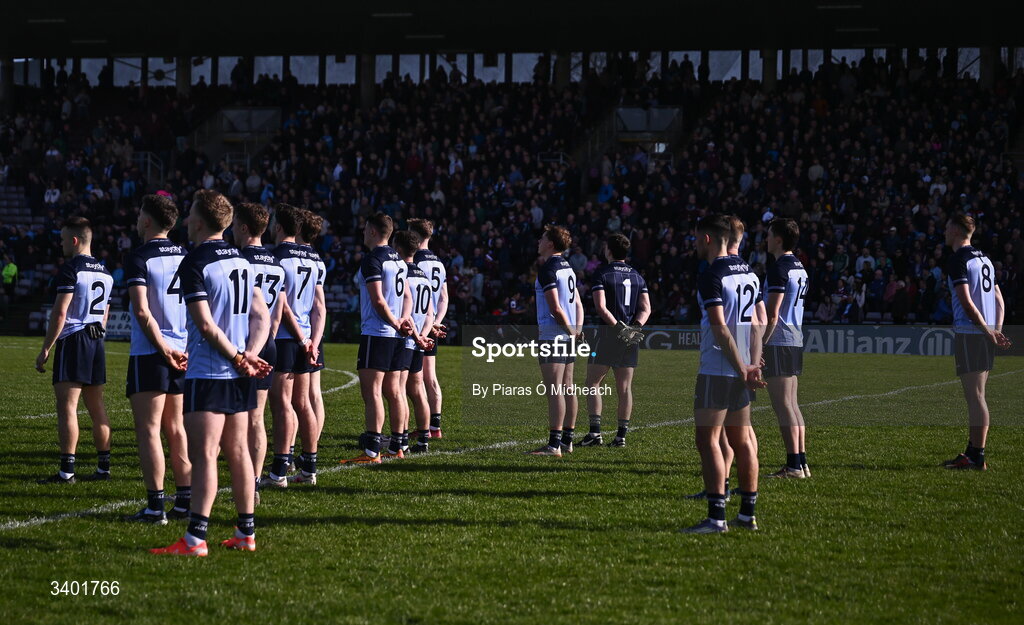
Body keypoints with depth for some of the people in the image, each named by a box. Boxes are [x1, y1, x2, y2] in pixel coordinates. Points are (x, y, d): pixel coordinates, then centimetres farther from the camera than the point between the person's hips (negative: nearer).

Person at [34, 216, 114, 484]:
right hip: (96, 341, 8)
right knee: (96, 407, 11)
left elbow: (60, 314, -16)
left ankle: (66, 470, -12)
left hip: (72, 341, -8)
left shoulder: (71, 269, -12)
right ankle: (104, 467, 12)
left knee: (67, 407, -9)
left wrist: (45, 349, -12)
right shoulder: (105, 272, 15)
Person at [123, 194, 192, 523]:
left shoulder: (140, 258, -10)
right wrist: (185, 349, 11)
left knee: (148, 431, -3)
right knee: (176, 429, 13)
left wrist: (164, 348, -13)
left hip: (150, 353, -7)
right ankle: (185, 501, 13)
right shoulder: (185, 257, 10)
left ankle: (155, 505, -6)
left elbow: (142, 311, -18)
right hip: (184, 353, 7)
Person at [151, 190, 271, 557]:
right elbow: (261, 315, 11)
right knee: (238, 451, 11)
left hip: (208, 373, -8)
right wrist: (250, 355, -1)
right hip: (240, 376, 8)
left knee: (204, 455, -10)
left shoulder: (195, 263, -12)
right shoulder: (242, 261, 12)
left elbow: (205, 324, -17)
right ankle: (246, 533, 14)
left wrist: (238, 358, -9)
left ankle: (195, 538, -13)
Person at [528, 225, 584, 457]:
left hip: (553, 335, -9)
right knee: (566, 388, 11)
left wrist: (572, 331, -7)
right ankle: (567, 440, 15)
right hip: (568, 336, 9)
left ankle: (554, 444, -12)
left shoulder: (547, 270, -13)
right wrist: (577, 329, 8)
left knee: (554, 391, -10)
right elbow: (578, 304, 17)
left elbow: (555, 309, -17)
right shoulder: (567, 268, 15)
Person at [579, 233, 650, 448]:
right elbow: (646, 308, 5)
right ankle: (621, 435, 4)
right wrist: (635, 326, -7)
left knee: (592, 383, 3)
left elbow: (601, 307, -15)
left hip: (609, 334, -5)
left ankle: (595, 431, -6)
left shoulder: (602, 273, -4)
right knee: (625, 387, 6)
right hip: (631, 339, 5)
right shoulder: (637, 276, 12)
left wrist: (618, 326, -16)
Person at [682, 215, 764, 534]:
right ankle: (748, 513, 15)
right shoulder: (749, 273, 13)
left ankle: (716, 516, -12)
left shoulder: (711, 276, -13)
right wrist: (753, 366, 10)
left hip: (716, 370, -8)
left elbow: (719, 328, -19)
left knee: (708, 440, -6)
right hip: (742, 370, 8)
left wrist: (743, 370, -15)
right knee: (741, 440, 12)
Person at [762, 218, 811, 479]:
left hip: (779, 342, -9)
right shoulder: (799, 268, 16)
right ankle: (801, 462, 12)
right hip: (795, 340, 9)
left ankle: (793, 465, -9)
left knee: (783, 405, -8)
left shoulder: (779, 268, -14)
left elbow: (772, 314, -18)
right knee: (792, 404, 12)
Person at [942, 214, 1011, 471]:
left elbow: (966, 301, -18)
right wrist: (996, 330, 8)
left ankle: (977, 457, -9)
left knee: (975, 396, -9)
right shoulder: (984, 259, 17)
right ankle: (973, 451, 18)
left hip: (969, 333, -9)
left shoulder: (958, 261, -10)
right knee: (977, 396, 14)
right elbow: (998, 298, 17)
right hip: (986, 335, 9)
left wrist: (989, 331, -15)